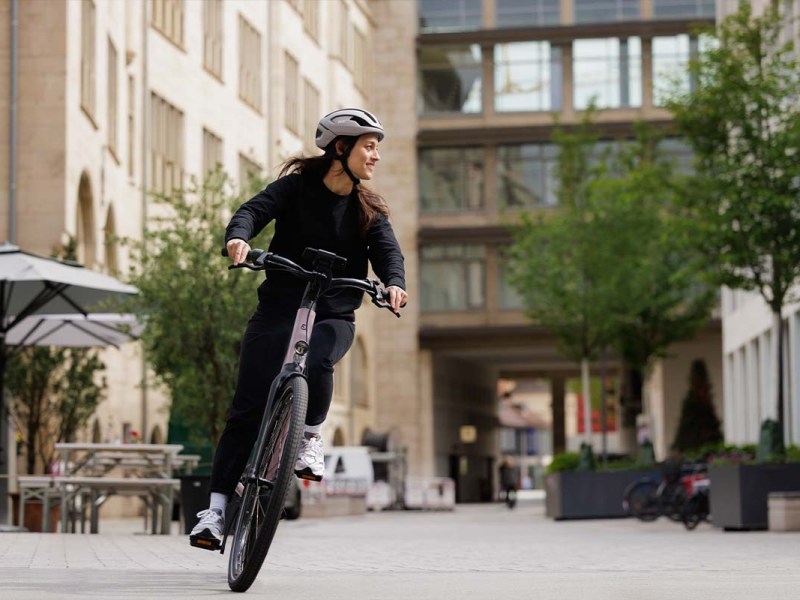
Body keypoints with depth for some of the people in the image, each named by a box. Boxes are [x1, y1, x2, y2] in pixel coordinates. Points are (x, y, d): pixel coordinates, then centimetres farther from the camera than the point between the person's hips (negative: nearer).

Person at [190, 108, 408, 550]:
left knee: (316, 364, -33)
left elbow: (387, 250, -6)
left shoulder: (369, 211, 7)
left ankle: (311, 436, -4)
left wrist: (393, 282, -29)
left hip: (333, 317, 2)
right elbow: (255, 210, -14)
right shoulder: (296, 186, -1)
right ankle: (216, 510, -4)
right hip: (278, 310, -1)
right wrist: (239, 236, -37)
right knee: (247, 410, -8)